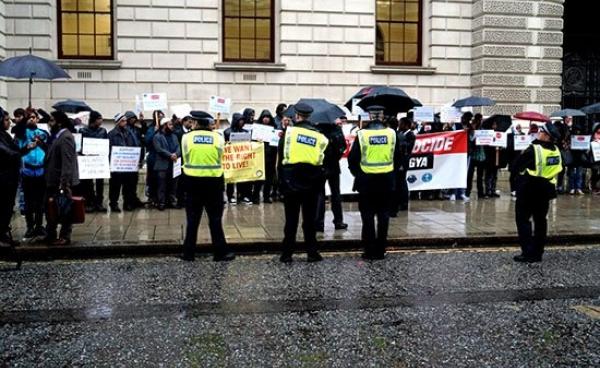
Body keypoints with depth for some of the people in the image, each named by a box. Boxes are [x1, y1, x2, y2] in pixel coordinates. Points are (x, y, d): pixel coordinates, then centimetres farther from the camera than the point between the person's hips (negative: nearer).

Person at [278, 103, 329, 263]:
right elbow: (323, 162, 4)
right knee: (309, 219, 8)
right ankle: (312, 253, 11)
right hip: (311, 183, 1)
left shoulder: (289, 131, -4)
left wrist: (281, 181, 3)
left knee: (291, 220, 5)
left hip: (291, 182, -1)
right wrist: (319, 184, 12)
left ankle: (287, 254, 9)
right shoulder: (319, 136, 2)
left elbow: (280, 158, -3)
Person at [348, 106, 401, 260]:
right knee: (383, 215, 9)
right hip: (387, 181, 2)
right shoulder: (391, 133, -1)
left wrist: (357, 173, 11)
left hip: (367, 180, -2)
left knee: (368, 216, 5)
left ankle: (370, 251, 7)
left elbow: (352, 159, -4)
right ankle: (381, 250, 12)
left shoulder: (362, 134, -8)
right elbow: (398, 158, 7)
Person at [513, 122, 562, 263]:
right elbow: (557, 170, 13)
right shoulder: (556, 151, 2)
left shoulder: (534, 149, -19)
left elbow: (517, 165, -14)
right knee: (540, 220, 13)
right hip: (546, 189, 7)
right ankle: (537, 253, 18)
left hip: (529, 189, -7)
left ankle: (528, 253, -4)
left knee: (523, 219, 1)